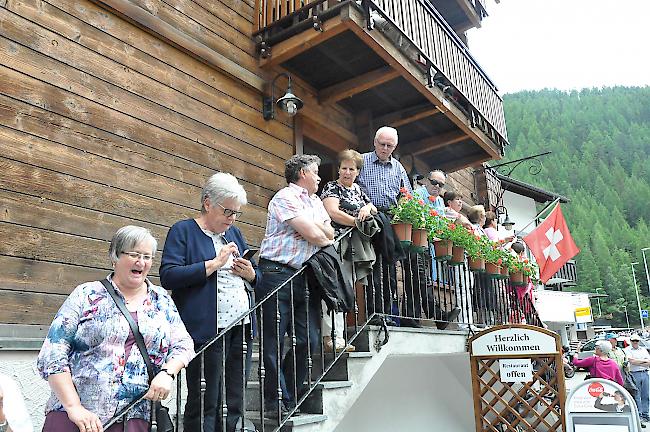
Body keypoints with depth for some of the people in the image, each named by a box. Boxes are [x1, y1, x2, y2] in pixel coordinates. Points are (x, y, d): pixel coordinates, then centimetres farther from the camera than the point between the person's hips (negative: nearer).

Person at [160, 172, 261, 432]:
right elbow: (168, 276, -14)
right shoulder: (183, 231, -1)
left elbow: (257, 277, 23)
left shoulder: (234, 233, 18)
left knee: (235, 404, 11)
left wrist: (249, 273, 0)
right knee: (205, 405, -2)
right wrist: (214, 264, -15)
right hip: (206, 331, -6)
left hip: (240, 328, 6)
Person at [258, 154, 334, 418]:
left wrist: (315, 227, -6)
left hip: (304, 276, 8)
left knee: (309, 340, 5)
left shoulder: (315, 201, 20)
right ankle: (276, 403, 11)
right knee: (275, 342, -1)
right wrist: (325, 238, 6)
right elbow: (313, 235, -14)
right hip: (277, 275, -8)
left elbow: (329, 233, 12)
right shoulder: (286, 197, -7)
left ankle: (289, 397, 20)